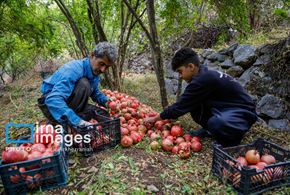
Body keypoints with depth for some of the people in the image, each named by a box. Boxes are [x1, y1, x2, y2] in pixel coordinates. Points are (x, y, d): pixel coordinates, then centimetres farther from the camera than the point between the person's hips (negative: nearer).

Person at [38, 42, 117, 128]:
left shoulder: (95, 72, -4)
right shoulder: (73, 69, -30)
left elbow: (95, 93, 14)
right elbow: (53, 99, -42)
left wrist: (107, 101, -7)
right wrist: (77, 121, -50)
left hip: (68, 102, 8)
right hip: (50, 102, -8)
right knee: (83, 84, -31)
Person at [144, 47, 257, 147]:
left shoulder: (203, 80, -27)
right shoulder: (203, 74, 1)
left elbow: (181, 106, -21)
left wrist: (155, 119, -10)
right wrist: (165, 116, 7)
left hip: (242, 111, -8)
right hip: (226, 107, 8)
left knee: (216, 122, -38)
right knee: (192, 103, -4)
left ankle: (233, 139, -5)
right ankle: (209, 130, 11)